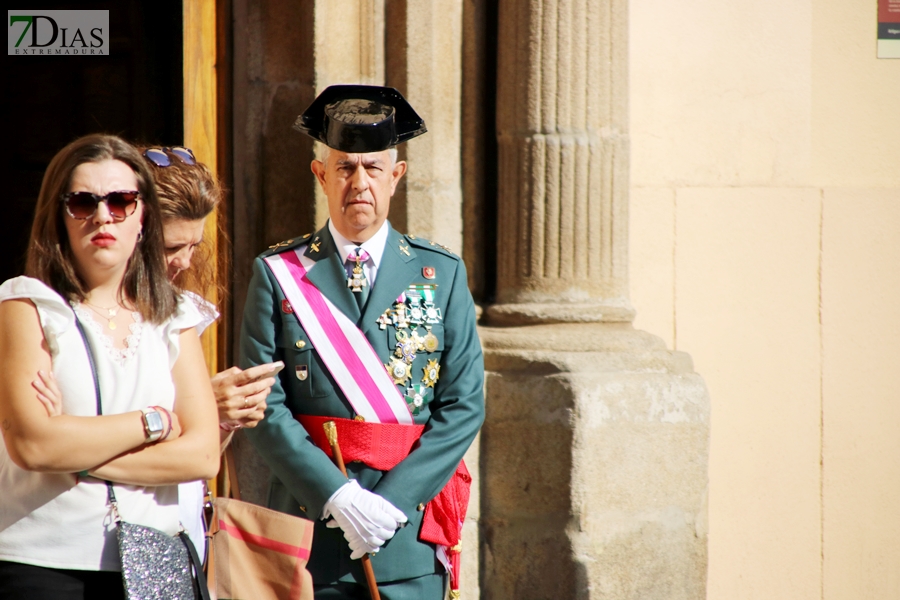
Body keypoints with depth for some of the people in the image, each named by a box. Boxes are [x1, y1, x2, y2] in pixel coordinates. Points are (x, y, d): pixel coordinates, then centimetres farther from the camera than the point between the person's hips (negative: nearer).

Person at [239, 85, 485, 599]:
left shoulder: (441, 274, 7)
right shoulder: (278, 274, 4)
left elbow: (464, 405, 2)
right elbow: (265, 407, -3)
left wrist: (393, 500, -10)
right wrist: (338, 497, -14)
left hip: (411, 537, 1)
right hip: (308, 529, -1)